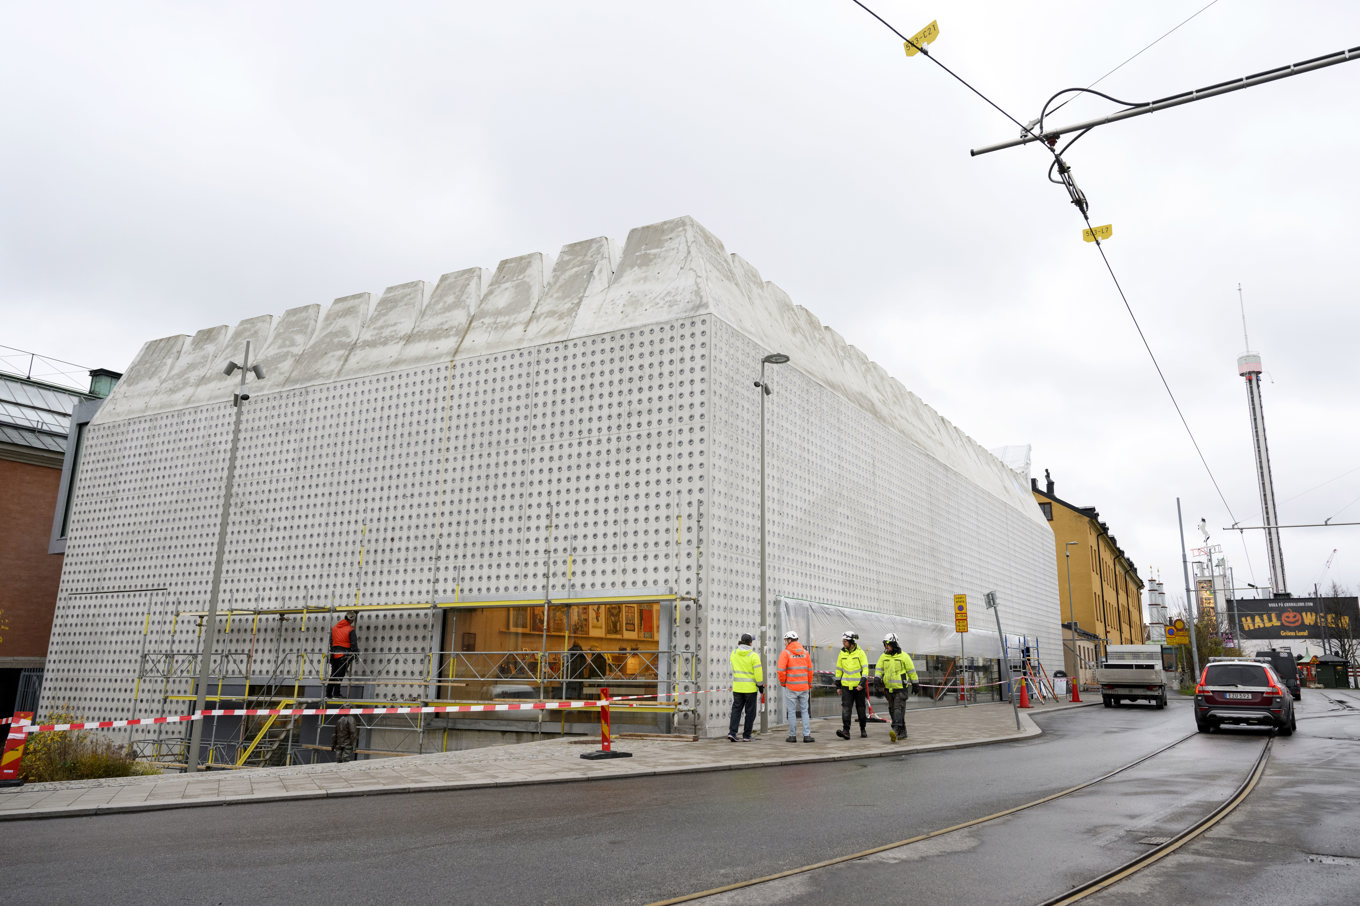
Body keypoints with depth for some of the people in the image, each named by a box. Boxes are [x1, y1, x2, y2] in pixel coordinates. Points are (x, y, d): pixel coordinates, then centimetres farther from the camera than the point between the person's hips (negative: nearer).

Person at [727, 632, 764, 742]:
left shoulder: (734, 653, 1)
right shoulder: (753, 655, -12)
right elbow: (758, 672, -11)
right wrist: (761, 687, -2)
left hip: (737, 687, 3)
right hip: (750, 688, -3)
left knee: (736, 709, 8)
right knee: (750, 712, 7)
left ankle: (732, 732, -5)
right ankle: (746, 736, 10)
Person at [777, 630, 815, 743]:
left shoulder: (785, 653, -7)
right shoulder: (805, 652, 7)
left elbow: (781, 670, -13)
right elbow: (810, 670, 8)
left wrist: (782, 683, 3)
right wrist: (809, 684, 18)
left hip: (791, 687, -3)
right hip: (804, 686, 4)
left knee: (791, 712, 4)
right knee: (805, 711, 9)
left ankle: (792, 736, 8)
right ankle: (807, 735, 4)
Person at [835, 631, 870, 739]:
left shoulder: (860, 653, -5)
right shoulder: (842, 653, 6)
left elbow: (865, 669, -7)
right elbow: (838, 670, 12)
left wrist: (862, 683, -17)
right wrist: (838, 685, 12)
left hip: (859, 686, -2)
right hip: (846, 686, 2)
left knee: (861, 709, 8)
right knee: (845, 707, -10)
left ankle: (863, 730, 24)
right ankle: (846, 731, -14)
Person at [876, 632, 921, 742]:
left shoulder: (903, 656, -5)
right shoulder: (883, 656, 7)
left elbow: (911, 671, 1)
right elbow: (879, 669, 3)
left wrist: (916, 685, 5)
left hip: (900, 688, -5)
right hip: (888, 688, 5)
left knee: (898, 709, -17)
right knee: (892, 710, 9)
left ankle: (896, 730, -28)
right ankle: (903, 732, 22)